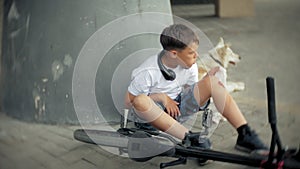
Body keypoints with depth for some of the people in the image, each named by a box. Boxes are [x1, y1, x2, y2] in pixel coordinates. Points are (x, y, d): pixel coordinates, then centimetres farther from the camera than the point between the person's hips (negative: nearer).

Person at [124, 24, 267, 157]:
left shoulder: (190, 66, -3)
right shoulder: (147, 72, -20)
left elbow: (191, 92, 3)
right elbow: (129, 102, -15)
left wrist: (209, 79, -15)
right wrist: (160, 97, -23)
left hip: (179, 107, 5)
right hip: (154, 112, -5)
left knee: (212, 81, -17)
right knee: (141, 101, -41)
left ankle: (244, 135, -21)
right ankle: (187, 137, -37)